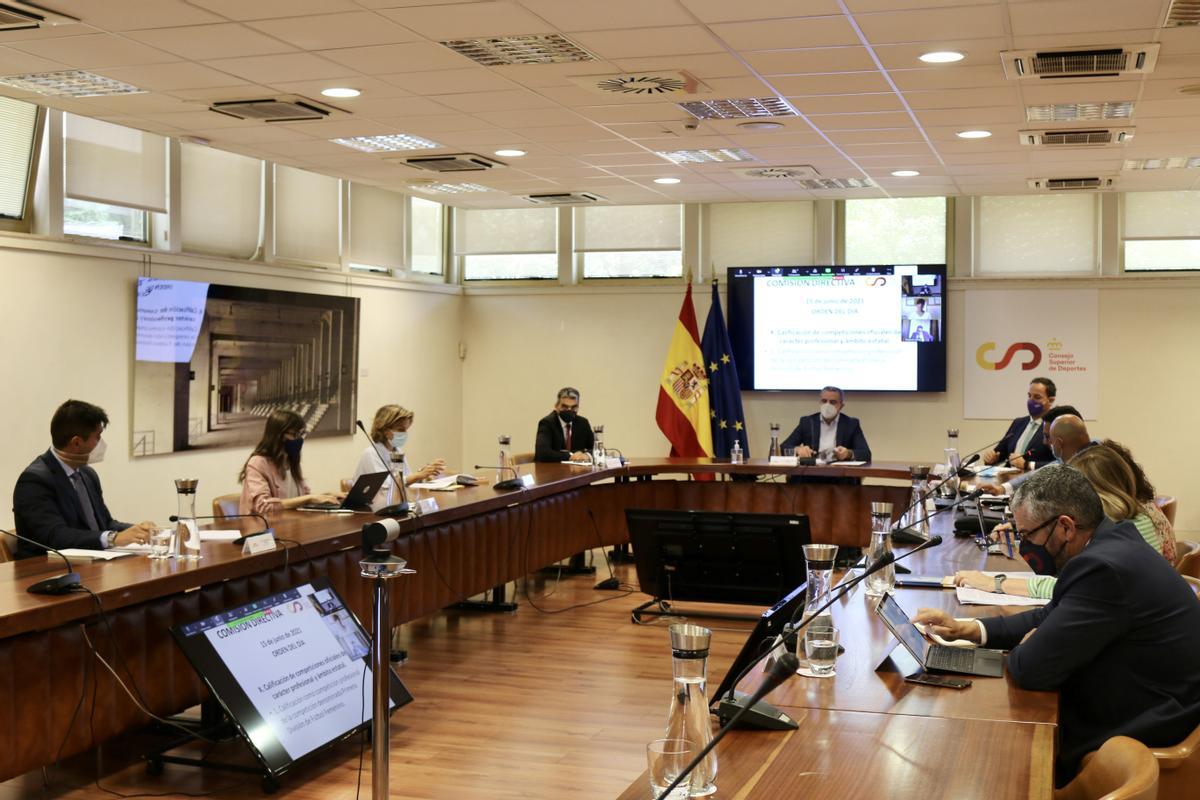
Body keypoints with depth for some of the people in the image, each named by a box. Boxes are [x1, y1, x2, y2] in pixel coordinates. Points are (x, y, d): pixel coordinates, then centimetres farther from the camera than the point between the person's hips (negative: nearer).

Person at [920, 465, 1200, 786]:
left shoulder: (1104, 568, -29)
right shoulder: (1111, 542, 2)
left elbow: (1031, 669, -26)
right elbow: (1053, 616, 12)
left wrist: (1023, 648, -3)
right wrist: (965, 629, 5)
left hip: (1134, 732, -9)